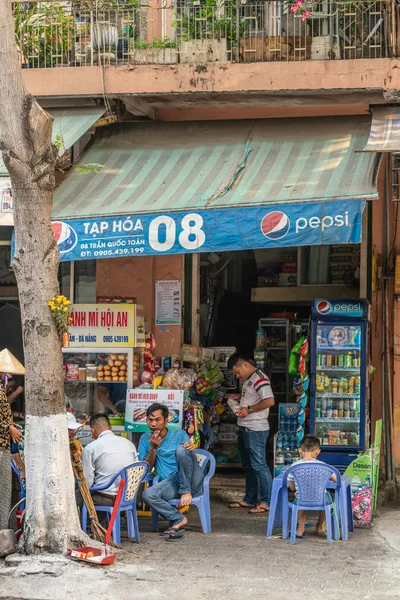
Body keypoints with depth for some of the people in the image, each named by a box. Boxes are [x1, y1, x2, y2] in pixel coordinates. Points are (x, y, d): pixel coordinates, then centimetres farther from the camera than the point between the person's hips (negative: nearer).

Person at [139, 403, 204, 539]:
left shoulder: (179, 434, 8)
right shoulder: (146, 439, 13)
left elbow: (192, 459, 2)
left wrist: (191, 448, -21)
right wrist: (153, 449, -6)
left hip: (191, 481, -2)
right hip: (170, 483, 2)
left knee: (181, 449, -29)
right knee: (147, 494, -29)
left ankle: (186, 491, -21)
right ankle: (179, 519, -19)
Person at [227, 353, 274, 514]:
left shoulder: (259, 378, -16)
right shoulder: (247, 380, 16)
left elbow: (269, 401, -25)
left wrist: (248, 409, -22)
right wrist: (240, 398, 12)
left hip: (256, 430, -11)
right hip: (244, 428, 11)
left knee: (259, 465, -8)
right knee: (248, 466, 16)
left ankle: (267, 502, -4)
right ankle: (250, 500, 25)